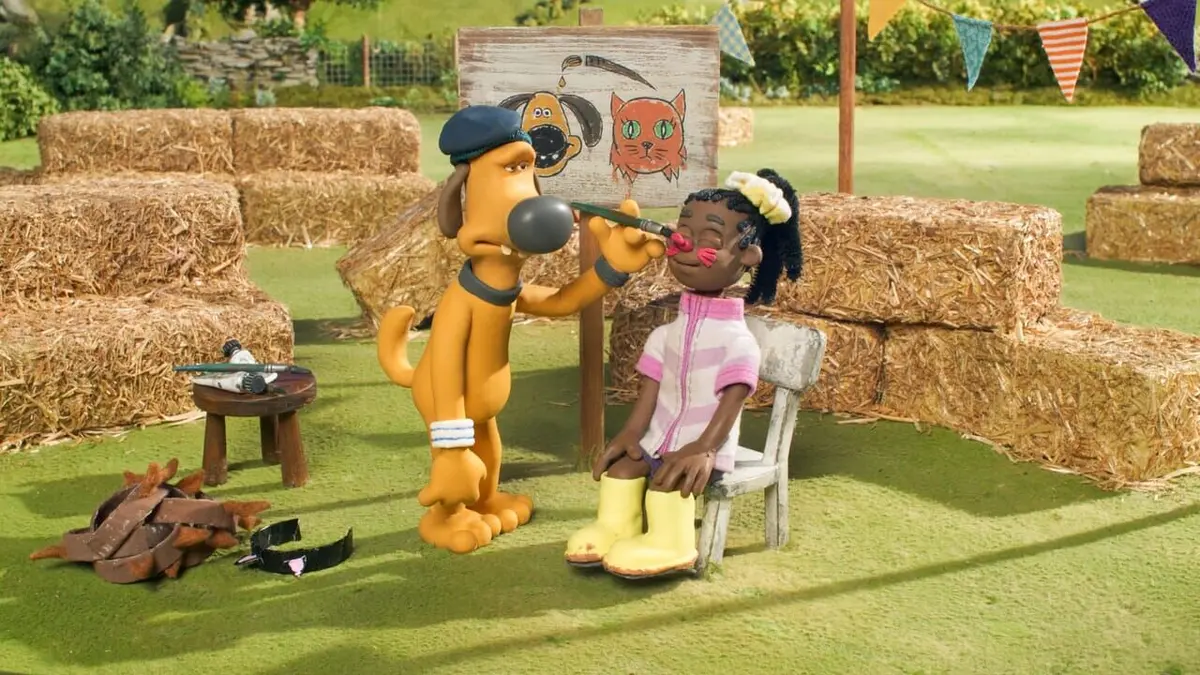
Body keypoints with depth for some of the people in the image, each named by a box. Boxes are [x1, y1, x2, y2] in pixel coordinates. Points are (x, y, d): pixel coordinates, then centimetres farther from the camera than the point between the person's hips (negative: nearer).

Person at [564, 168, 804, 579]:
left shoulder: (736, 340, -10)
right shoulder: (666, 334, 8)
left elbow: (731, 403, -16)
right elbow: (650, 393, 5)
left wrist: (704, 449, -26)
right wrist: (630, 435, -7)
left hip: (700, 448, -6)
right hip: (658, 441, 6)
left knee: (668, 477, -27)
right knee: (620, 463, -12)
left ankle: (671, 542, -18)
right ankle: (615, 526, -4)